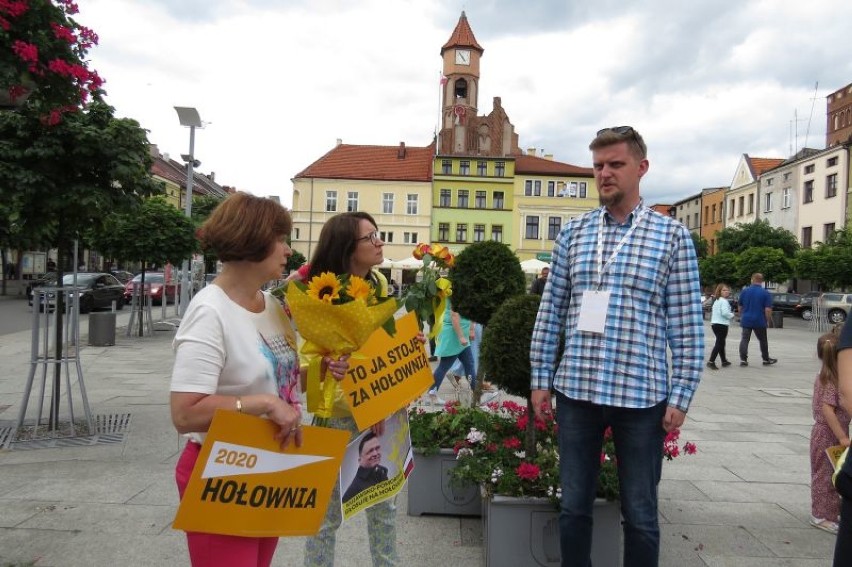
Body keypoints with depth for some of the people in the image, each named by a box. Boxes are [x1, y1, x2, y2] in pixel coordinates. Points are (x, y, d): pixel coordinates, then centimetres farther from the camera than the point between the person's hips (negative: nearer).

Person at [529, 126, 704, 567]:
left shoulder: (672, 235, -1)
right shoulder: (572, 233, 6)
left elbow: (687, 324, -2)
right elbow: (550, 311, 7)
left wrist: (681, 395, -5)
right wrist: (540, 377, 5)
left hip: (642, 395, -2)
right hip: (575, 392, 3)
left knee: (639, 515, 13)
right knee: (573, 506, 15)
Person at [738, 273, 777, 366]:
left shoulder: (744, 291, 2)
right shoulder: (765, 293, -6)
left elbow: (740, 307, 11)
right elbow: (768, 309, -11)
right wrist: (768, 321, 1)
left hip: (746, 320, 2)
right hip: (759, 321, -1)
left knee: (745, 339, 3)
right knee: (763, 340, 13)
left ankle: (743, 359, -4)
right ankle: (766, 359, 25)